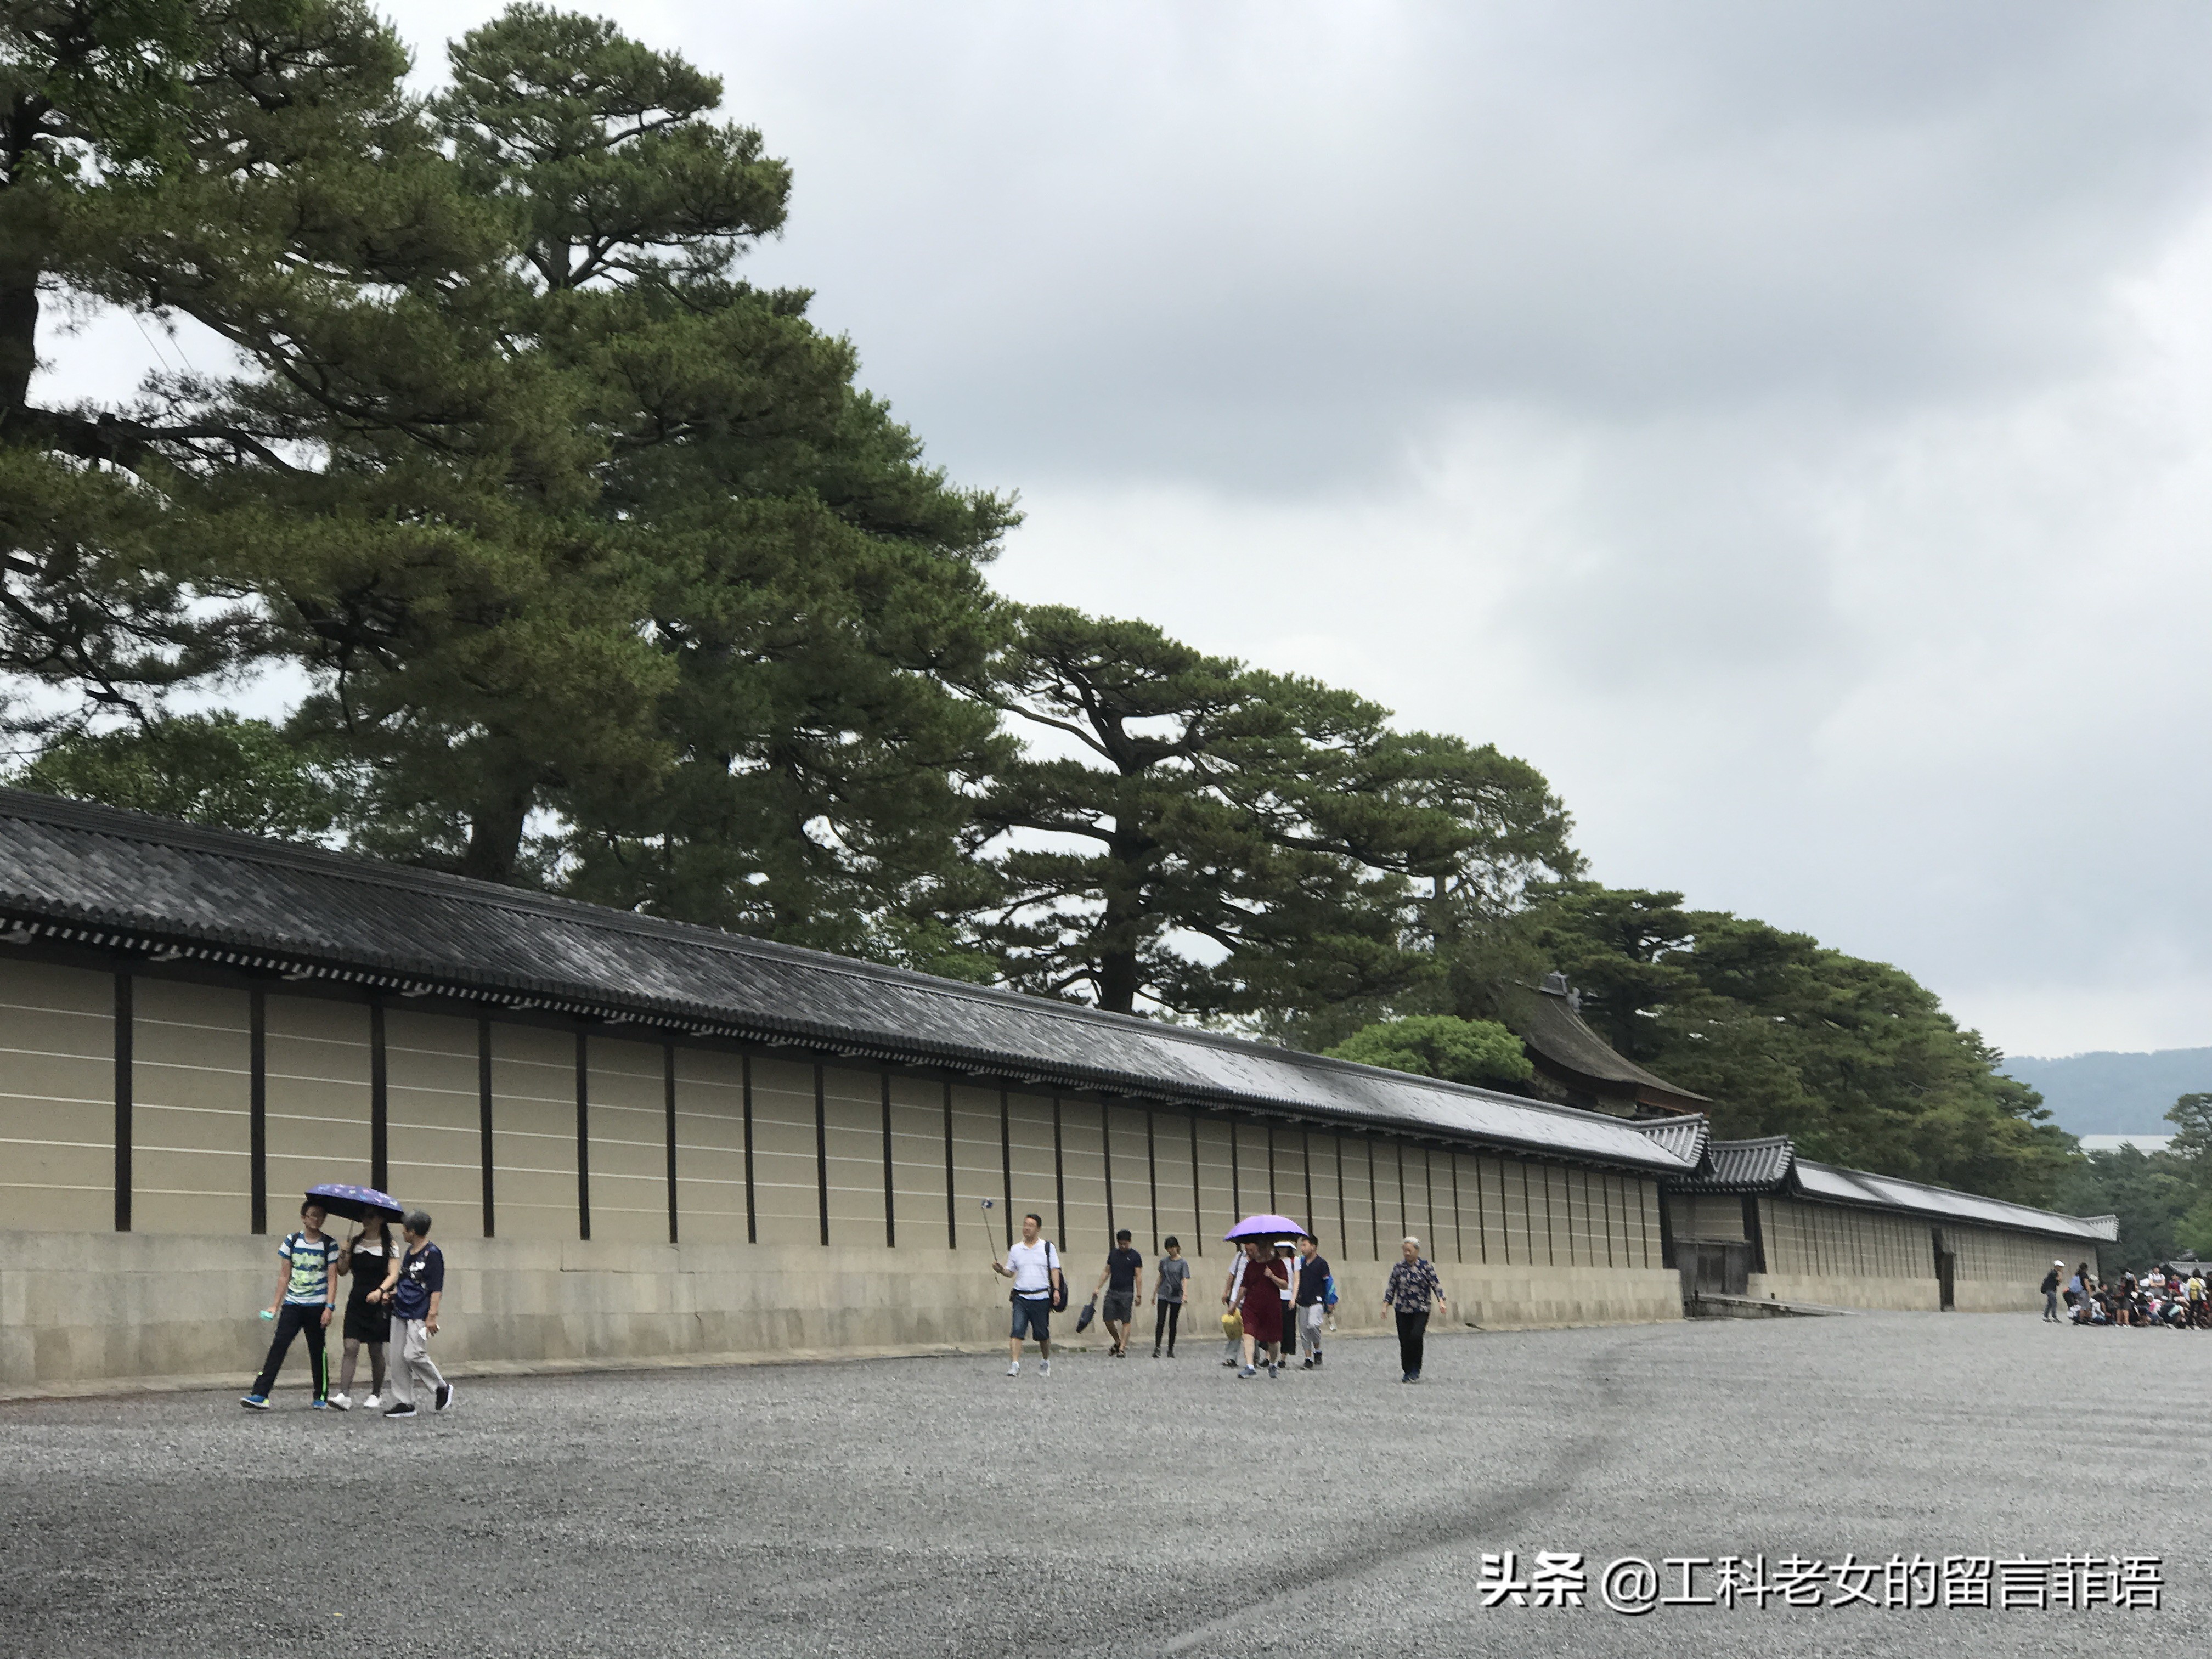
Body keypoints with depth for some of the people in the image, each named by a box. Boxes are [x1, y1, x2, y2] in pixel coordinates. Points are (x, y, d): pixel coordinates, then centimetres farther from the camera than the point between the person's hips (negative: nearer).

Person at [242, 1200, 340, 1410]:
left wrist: (329, 1307, -11)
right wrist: (276, 1304, 7)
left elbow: (332, 1278, -3)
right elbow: (284, 1276, 10)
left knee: (317, 1350, 5)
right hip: (292, 1304, 1)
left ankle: (321, 1398, 17)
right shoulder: (292, 1241, 6)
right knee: (278, 1347, -9)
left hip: (317, 1305, -1)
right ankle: (260, 1396, -14)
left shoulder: (329, 1244, 0)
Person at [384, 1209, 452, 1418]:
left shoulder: (432, 1254, -10)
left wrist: (432, 1316, -19)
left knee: (413, 1354, -16)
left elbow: (437, 1289, -13)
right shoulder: (410, 1252, 16)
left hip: (419, 1315, -9)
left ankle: (441, 1388, 4)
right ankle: (403, 1402, 9)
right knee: (398, 1358, 4)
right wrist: (393, 1292, 11)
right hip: (401, 1312, 9)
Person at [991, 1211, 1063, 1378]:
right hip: (1021, 1297, 1)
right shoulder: (1015, 1249, 10)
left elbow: (1054, 1270, 4)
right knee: (1017, 1330, -14)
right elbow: (1010, 1272, 14)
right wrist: (1001, 1270, -7)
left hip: (1041, 1297, -1)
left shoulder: (1047, 1247, 6)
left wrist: (1056, 1289, -6)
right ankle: (1015, 1365, -20)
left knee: (1042, 1333, 6)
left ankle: (1045, 1362, 28)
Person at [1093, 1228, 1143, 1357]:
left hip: (1126, 1293, -5)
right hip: (1112, 1292, 5)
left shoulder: (1135, 1256, -2)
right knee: (1108, 1320, 2)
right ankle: (1118, 1342, 22)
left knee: (1126, 1322, -4)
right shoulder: (1113, 1254, 11)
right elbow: (1107, 1272, 15)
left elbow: (1138, 1276, -3)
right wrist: (1098, 1288, 8)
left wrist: (1138, 1295, -8)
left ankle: (1122, 1349, -3)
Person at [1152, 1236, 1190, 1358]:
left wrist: (1184, 1294, -27)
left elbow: (1185, 1280, -11)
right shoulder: (1164, 1261, 10)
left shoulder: (1183, 1263, -1)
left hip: (1176, 1297, -2)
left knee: (1172, 1324, 5)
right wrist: (1154, 1294, 20)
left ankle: (1171, 1350, 14)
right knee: (1160, 1322, -12)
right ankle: (1157, 1348, -18)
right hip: (1163, 1295, 2)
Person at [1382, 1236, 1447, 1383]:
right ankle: (1408, 1372, 14)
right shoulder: (1399, 1268, 6)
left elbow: (1435, 1285, -3)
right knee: (1404, 1341, 1)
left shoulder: (1426, 1267, -1)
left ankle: (1415, 1369, -5)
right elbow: (1391, 1288, 9)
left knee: (1416, 1336, -20)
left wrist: (1441, 1301, -16)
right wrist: (1386, 1305, 1)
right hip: (1403, 1310, 3)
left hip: (1421, 1310, -3)